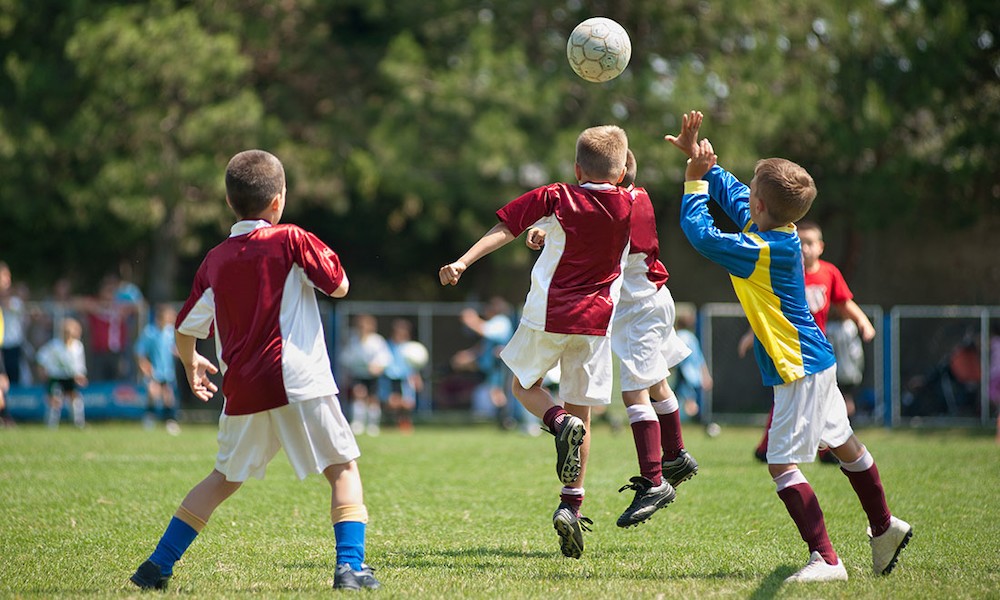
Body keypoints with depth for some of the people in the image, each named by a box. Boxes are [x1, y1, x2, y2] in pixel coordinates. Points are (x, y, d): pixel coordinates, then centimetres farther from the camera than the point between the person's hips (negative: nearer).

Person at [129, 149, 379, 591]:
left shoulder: (215, 260, 10)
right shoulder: (290, 240, -3)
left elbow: (185, 330, 17)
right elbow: (339, 286, 3)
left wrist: (191, 364, 38)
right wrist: (324, 257, 23)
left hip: (243, 390, 4)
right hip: (299, 381, -4)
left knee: (226, 477, 19)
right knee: (343, 467, 7)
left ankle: (158, 566, 17)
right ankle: (349, 565, -9)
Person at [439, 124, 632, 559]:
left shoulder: (554, 198, -3)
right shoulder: (632, 206, 2)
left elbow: (505, 229, -11)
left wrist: (463, 262, -15)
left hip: (547, 315, -2)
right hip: (595, 320, 2)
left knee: (525, 385, 21)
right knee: (582, 411, 9)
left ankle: (560, 423, -12)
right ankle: (571, 504, 0)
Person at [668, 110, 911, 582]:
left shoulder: (761, 251, -24)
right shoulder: (777, 232, 2)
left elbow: (699, 232, -23)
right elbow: (729, 190, 17)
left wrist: (695, 176, -13)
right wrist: (697, 156, 12)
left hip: (799, 372, -10)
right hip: (816, 363, 10)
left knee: (782, 464, -11)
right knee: (843, 444, 23)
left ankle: (825, 559, -14)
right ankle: (884, 529, 39)